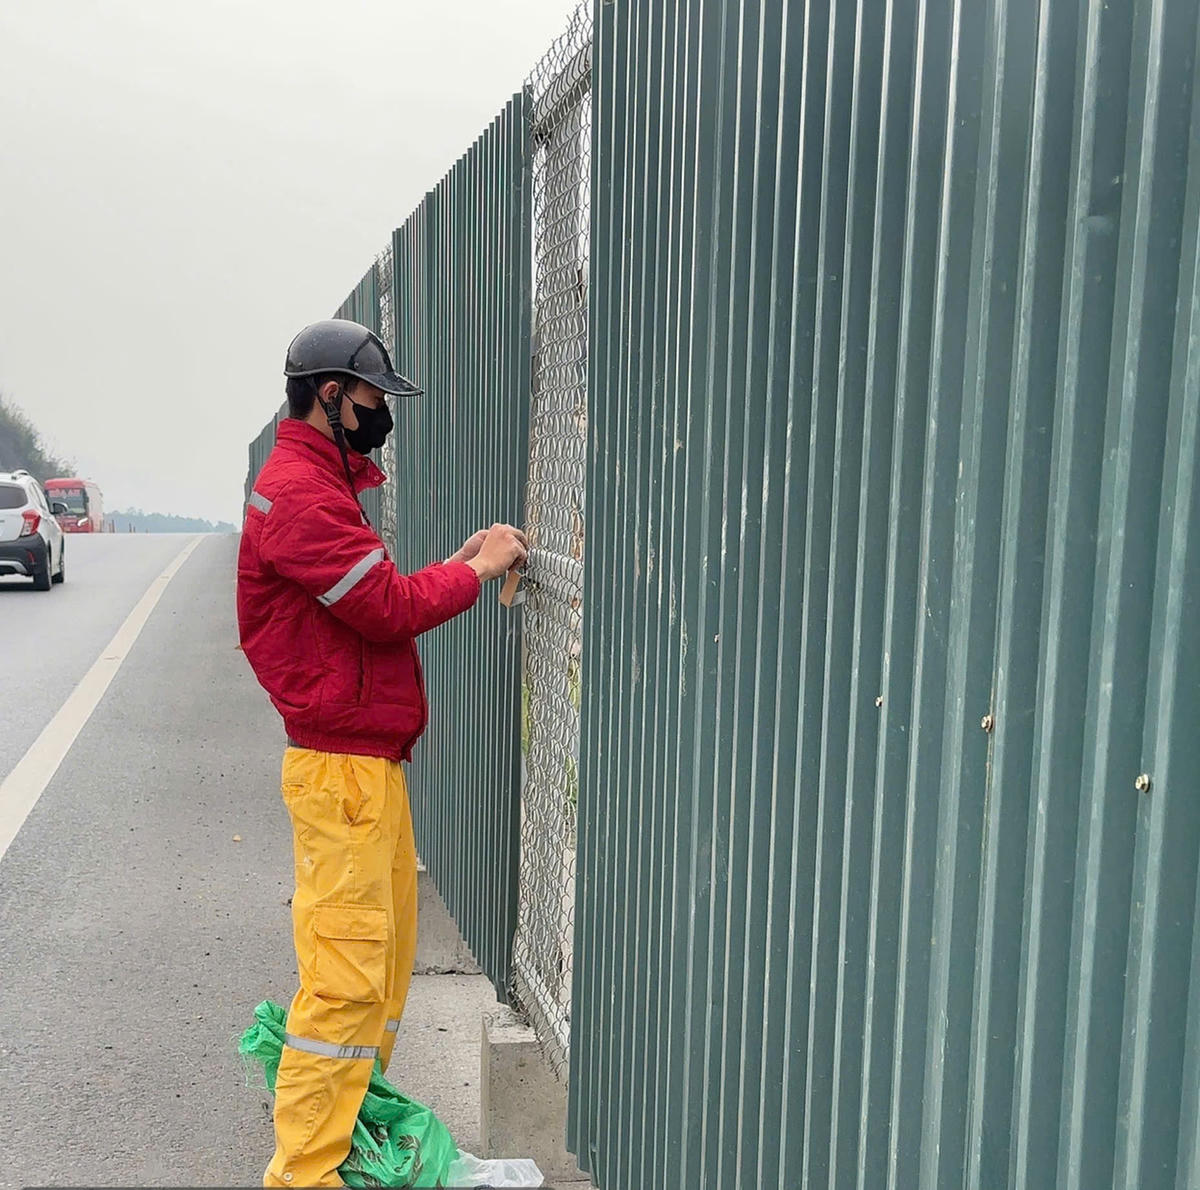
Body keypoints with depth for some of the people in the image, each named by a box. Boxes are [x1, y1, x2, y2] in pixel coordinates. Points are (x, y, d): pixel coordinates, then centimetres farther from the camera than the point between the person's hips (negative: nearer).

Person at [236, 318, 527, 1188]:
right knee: (346, 971, -6)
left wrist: (460, 562, 7)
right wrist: (476, 568, -6)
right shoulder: (301, 493, -15)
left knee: (385, 956, 17)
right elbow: (388, 608, -19)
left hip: (371, 761, 11)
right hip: (343, 766, -11)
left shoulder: (320, 483, 20)